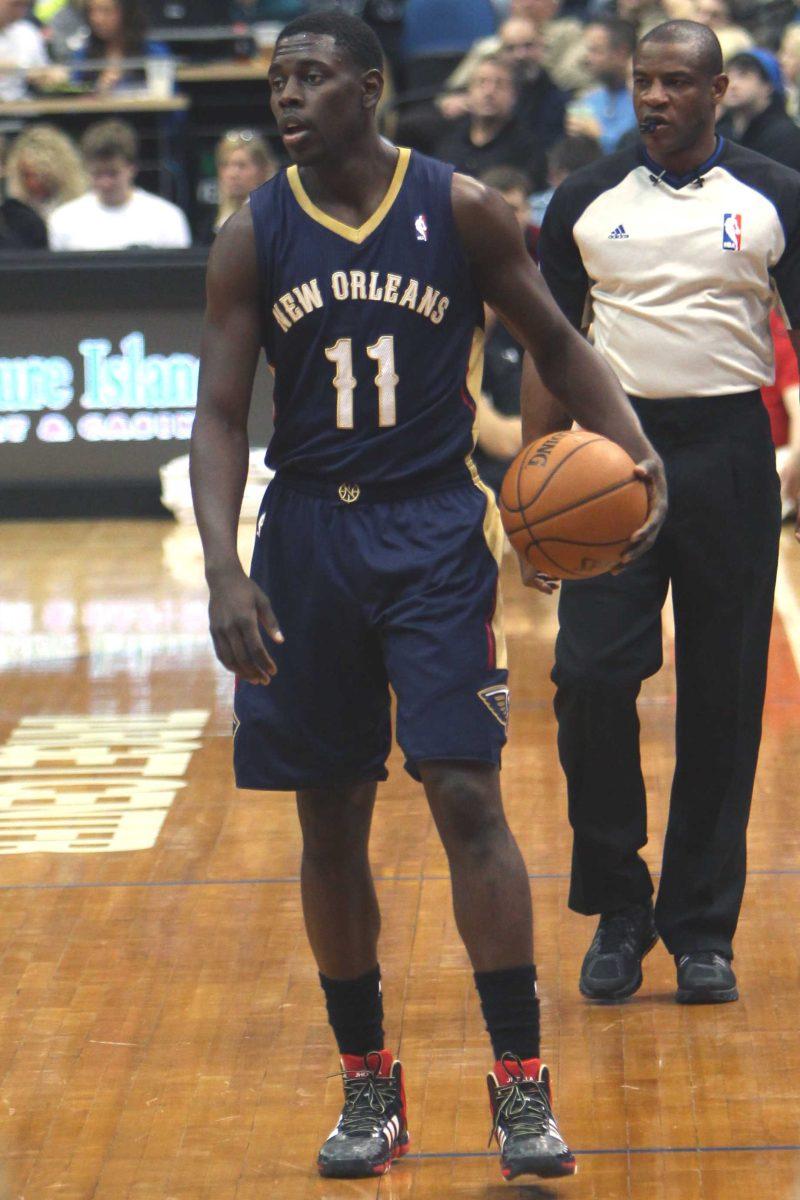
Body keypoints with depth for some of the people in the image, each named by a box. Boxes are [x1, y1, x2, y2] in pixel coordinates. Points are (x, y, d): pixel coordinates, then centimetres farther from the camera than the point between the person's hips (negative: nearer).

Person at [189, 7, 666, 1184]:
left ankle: (521, 1086, -5)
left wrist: (638, 453, -10)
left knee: (466, 796, -11)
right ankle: (367, 1086, 19)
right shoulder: (253, 238, -1)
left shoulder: (462, 210, -4)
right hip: (309, 535, 2)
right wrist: (224, 571, -17)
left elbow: (556, 342, 6)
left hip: (436, 528, -2)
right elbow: (221, 415, -3)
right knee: (330, 820, 6)